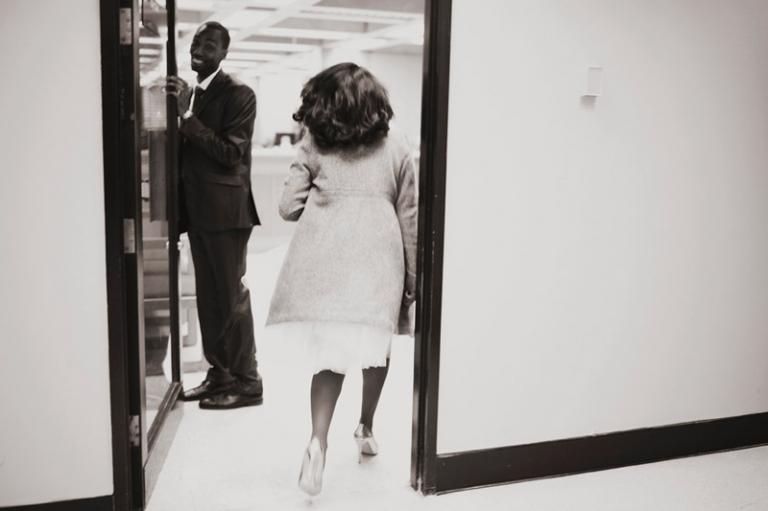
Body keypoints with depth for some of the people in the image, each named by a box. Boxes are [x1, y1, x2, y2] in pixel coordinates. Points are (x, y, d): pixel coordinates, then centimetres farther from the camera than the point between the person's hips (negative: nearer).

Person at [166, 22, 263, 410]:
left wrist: (187, 115, -19)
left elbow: (231, 153, -18)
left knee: (232, 297, -2)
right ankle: (219, 374, 23)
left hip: (225, 210, -8)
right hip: (198, 210, 8)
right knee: (207, 297, 12)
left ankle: (247, 382, 8)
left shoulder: (238, 94, -8)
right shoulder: (190, 93, 15)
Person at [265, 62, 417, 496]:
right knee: (376, 347, 19)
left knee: (331, 351, 5)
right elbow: (409, 221, 7)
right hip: (379, 261, 1)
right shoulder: (397, 148, 8)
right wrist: (413, 280, 12)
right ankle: (366, 427, 34)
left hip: (325, 260, -1)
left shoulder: (313, 146, 4)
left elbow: (289, 207, 1)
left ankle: (319, 441, -10)